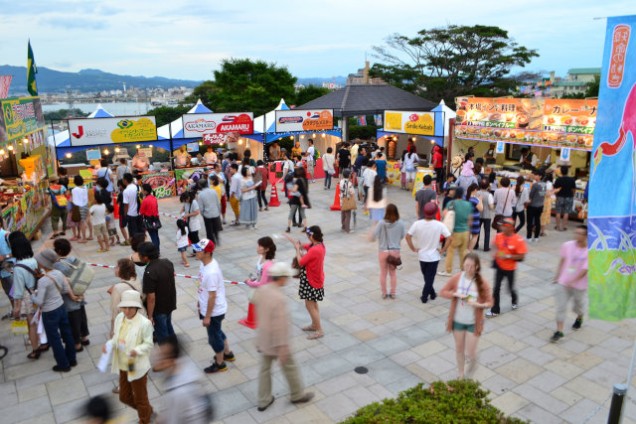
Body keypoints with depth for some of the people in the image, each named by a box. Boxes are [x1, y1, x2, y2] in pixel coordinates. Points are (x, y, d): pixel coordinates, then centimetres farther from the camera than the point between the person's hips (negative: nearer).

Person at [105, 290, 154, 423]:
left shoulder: (144, 323, -24)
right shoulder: (119, 318, -5)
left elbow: (148, 344, -16)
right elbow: (116, 337, 7)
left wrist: (137, 350, -34)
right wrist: (109, 344, -13)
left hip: (137, 367, -7)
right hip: (123, 365, 7)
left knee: (140, 398, 13)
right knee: (124, 397, 23)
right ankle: (148, 411, 48)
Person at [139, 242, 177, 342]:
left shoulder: (149, 273, -30)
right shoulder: (167, 262, -8)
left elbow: (151, 297, -26)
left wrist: (150, 316, -16)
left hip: (159, 308, -7)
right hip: (170, 303, 8)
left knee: (162, 334, 13)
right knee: (168, 327, 29)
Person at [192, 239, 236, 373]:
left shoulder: (211, 272, -34)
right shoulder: (205, 263, -5)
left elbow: (212, 296, -27)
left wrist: (207, 316, -18)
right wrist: (201, 302, 21)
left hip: (214, 311, -9)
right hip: (208, 307, 9)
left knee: (214, 337, 12)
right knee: (217, 332, 28)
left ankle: (220, 364, 34)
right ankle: (227, 354, 49)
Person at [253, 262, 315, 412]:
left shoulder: (261, 290, -6)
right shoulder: (279, 298, -31)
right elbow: (280, 325, -28)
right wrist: (282, 347, -20)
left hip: (263, 339, 7)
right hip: (276, 341, -7)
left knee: (265, 368, 19)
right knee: (290, 367, 15)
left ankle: (264, 400, 32)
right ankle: (297, 394, 36)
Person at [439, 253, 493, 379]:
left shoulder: (481, 283, -14)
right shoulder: (457, 278, -10)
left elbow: (490, 302, -9)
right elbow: (442, 292, -5)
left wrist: (478, 305, -29)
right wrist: (456, 294, -21)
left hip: (474, 323, -2)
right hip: (458, 321, 2)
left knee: (470, 353, 2)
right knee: (459, 349, 16)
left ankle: (473, 364, 39)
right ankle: (460, 374, 39)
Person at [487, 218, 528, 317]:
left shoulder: (518, 240, -20)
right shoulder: (498, 236, -7)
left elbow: (521, 256, -18)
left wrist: (508, 256, -26)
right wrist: (495, 253, -7)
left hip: (510, 269, -3)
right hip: (499, 266, 3)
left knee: (510, 287, 15)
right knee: (496, 288, 2)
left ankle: (515, 301, 49)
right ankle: (495, 310, 12)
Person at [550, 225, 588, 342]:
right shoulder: (567, 245, -9)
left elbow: (584, 270, -21)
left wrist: (571, 281, -24)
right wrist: (557, 276, 11)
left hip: (579, 285, -2)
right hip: (563, 282, 2)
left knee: (578, 305, 21)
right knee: (560, 306, -1)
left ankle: (579, 318, 54)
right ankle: (559, 331, 7)